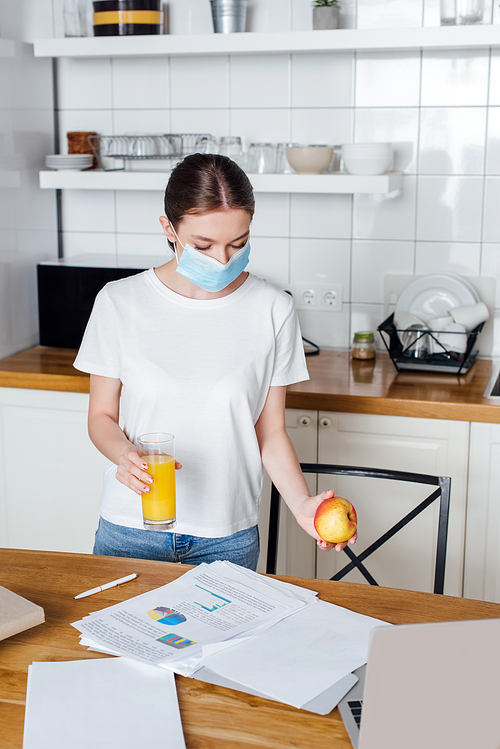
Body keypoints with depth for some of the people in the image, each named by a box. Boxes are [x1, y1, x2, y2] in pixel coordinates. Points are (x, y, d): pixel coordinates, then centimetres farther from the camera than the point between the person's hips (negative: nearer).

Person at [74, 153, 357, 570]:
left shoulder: (273, 311, -7)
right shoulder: (120, 302, -7)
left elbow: (271, 431, -1)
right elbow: (102, 416, 1)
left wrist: (302, 503, -16)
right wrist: (125, 454, -20)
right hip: (130, 530, 0)